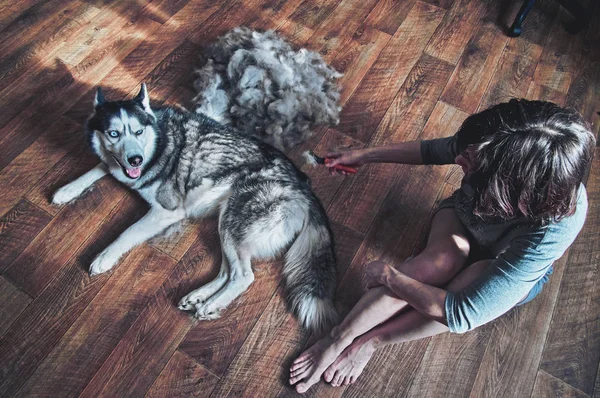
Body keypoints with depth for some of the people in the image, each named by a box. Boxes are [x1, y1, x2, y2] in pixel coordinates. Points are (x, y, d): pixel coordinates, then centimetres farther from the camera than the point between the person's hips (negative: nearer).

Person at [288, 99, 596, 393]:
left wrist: (389, 277, -32)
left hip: (518, 266, -2)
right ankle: (335, 341, -22)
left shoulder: (554, 229, -44)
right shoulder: (498, 143, -35)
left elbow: (461, 315, -42)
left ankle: (371, 339, -17)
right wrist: (365, 155, -8)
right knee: (439, 263, -34)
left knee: (471, 286, -38)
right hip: (463, 216, 3)